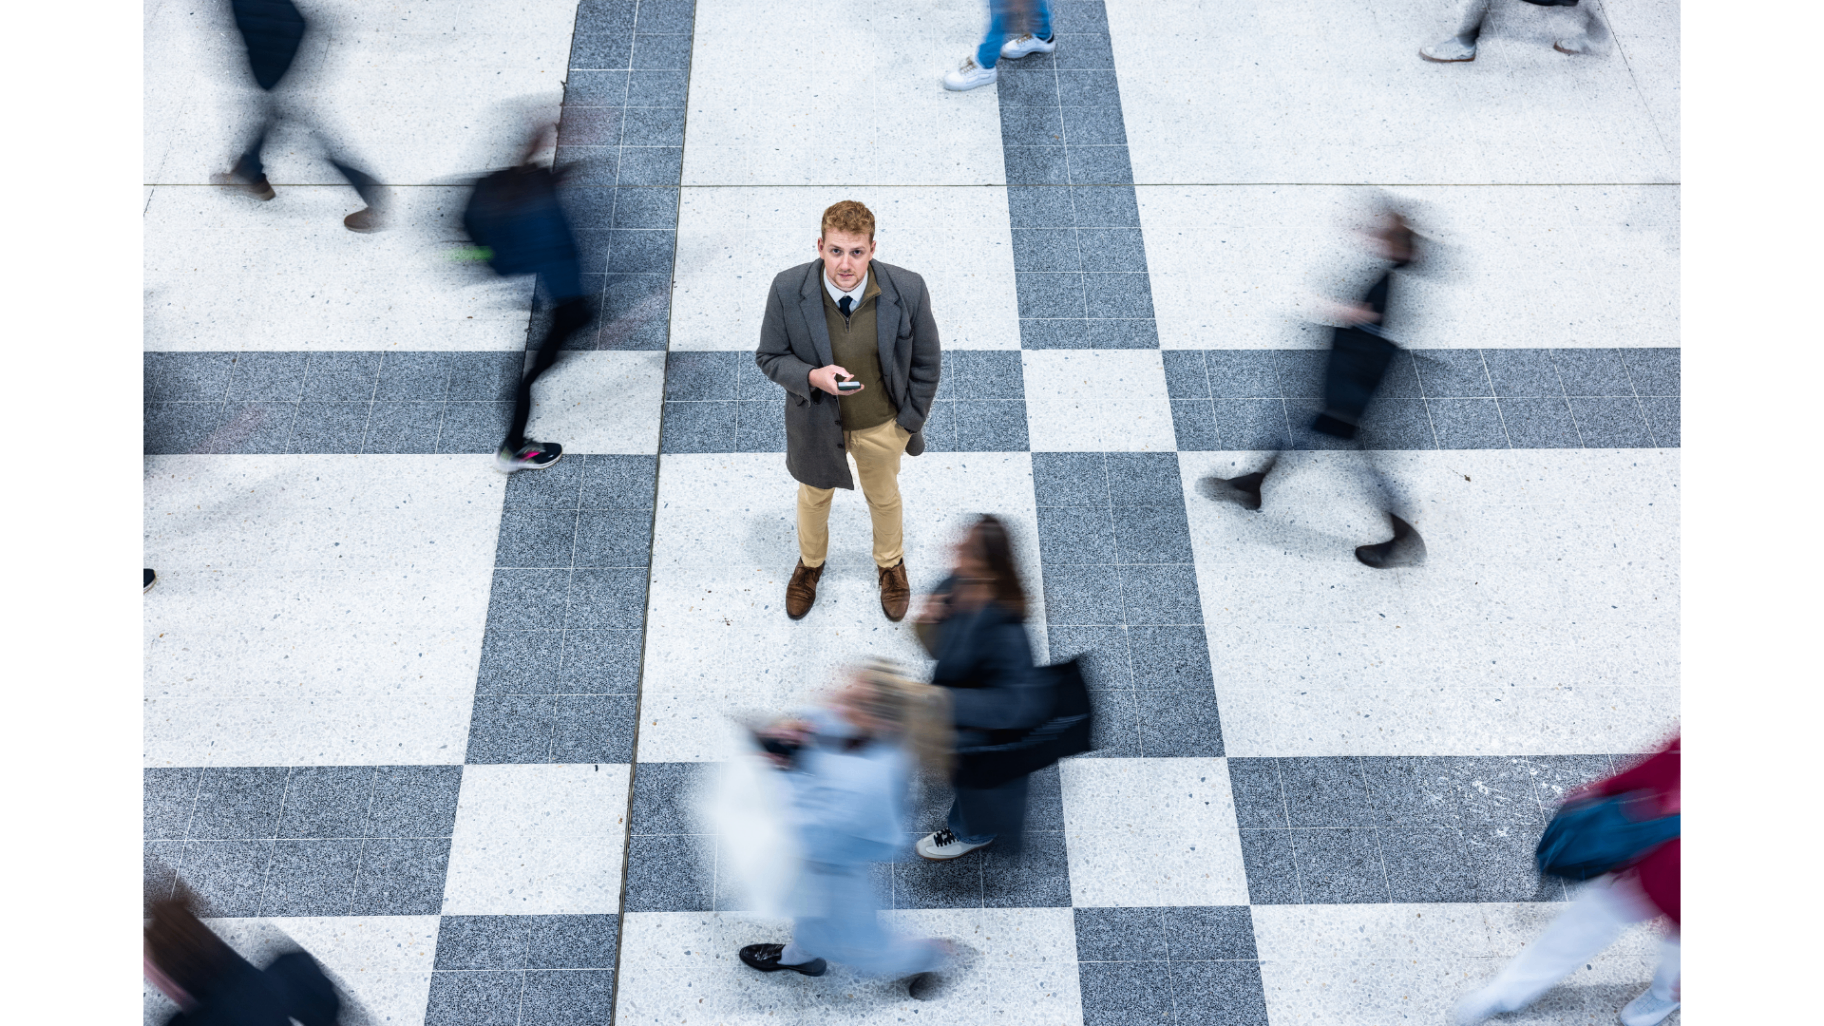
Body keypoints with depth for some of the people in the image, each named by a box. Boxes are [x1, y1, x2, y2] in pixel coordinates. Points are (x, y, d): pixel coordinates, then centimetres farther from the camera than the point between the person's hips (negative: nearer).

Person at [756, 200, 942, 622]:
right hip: (817, 421, 0)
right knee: (814, 496, 28)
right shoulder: (788, 290, -28)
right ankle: (810, 563, 61)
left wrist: (908, 422, -5)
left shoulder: (907, 291, -27)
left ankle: (891, 564, 60)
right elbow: (770, 356, -13)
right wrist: (812, 377, -33)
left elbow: (926, 363, -11)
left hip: (881, 425, 0)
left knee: (884, 497, 28)